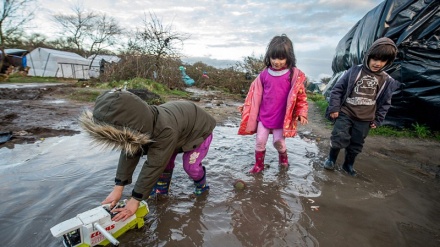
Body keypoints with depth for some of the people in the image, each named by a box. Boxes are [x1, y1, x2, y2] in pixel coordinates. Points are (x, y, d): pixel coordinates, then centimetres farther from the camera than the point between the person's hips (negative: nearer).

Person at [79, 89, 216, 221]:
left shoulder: (166, 130, -48)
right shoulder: (141, 123, -24)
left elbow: (154, 165, -43)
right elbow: (129, 153, -18)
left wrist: (135, 199, -34)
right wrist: (118, 187, -20)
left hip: (200, 130, -6)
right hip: (182, 130, 6)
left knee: (190, 166, -9)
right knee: (165, 159, 3)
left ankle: (201, 184, 22)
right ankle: (162, 188, 26)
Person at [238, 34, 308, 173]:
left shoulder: (294, 75, -9)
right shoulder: (264, 74, -3)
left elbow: (300, 96, -4)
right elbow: (255, 93, 6)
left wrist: (301, 113, -9)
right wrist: (245, 107, 8)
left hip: (282, 118, -2)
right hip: (264, 116, 2)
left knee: (279, 142, 8)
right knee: (260, 141, 6)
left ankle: (283, 157, 42)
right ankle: (259, 164, 28)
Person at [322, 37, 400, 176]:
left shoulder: (387, 81, 3)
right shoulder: (355, 71, -4)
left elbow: (385, 103, 13)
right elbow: (337, 89, -3)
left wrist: (377, 120, 10)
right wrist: (334, 108, -9)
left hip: (365, 120, 3)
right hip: (345, 113, -3)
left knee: (356, 145, 11)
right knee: (340, 138, -13)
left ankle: (348, 164, 32)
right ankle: (331, 158, 13)